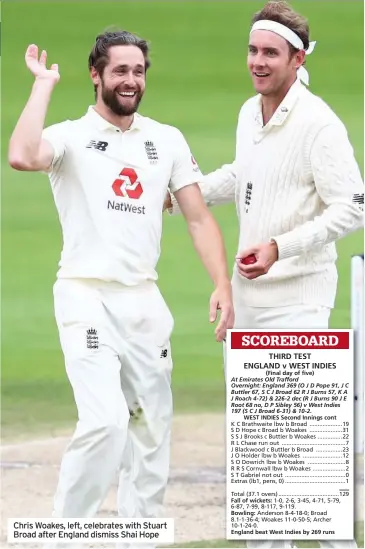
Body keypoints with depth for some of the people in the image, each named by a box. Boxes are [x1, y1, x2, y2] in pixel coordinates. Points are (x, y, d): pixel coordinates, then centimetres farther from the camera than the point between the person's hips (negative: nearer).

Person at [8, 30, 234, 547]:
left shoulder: (167, 140, 10)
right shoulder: (71, 136, -4)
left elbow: (198, 217, 9)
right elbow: (22, 156, -27)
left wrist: (223, 286, -4)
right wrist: (44, 84, -15)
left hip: (144, 300, 5)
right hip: (86, 296, -5)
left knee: (152, 428, 7)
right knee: (106, 419, -20)